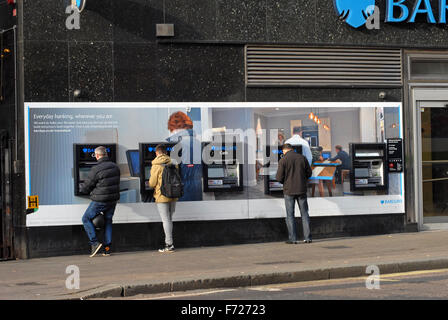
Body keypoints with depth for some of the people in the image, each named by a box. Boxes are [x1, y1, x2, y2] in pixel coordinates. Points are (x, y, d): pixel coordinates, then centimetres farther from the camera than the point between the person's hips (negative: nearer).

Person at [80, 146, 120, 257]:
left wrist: (80, 188, 13)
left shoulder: (96, 169, -18)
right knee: (108, 221, 17)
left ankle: (94, 243, -2)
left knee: (86, 219, 8)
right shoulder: (115, 167, 4)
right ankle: (107, 248, 14)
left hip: (100, 200, -7)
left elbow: (86, 186, -9)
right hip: (113, 199, 7)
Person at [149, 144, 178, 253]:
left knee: (166, 220, -2)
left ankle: (169, 245, -3)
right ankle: (169, 241, 18)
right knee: (169, 219, 15)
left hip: (162, 196, -5)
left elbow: (152, 183, -9)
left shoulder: (156, 166, -11)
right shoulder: (172, 164, 3)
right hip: (173, 196, 5)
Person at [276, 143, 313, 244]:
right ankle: (308, 237, 8)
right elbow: (309, 173, 6)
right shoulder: (302, 158, 2)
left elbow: (279, 177, -10)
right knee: (304, 213, 10)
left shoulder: (283, 160, -9)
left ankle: (293, 238, 2)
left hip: (289, 191, -3)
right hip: (302, 190, 3)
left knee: (290, 215, 4)